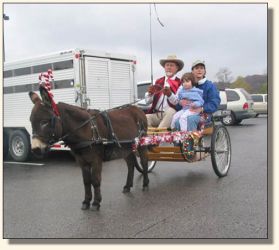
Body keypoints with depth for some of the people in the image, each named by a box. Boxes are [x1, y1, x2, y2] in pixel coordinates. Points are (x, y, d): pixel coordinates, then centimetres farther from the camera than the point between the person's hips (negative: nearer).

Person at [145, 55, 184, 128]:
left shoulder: (180, 83, 4)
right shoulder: (158, 81, 18)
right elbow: (147, 101, 13)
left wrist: (170, 94, -27)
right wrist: (149, 93, -8)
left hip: (170, 114, -3)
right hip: (156, 114, 3)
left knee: (171, 111, -36)